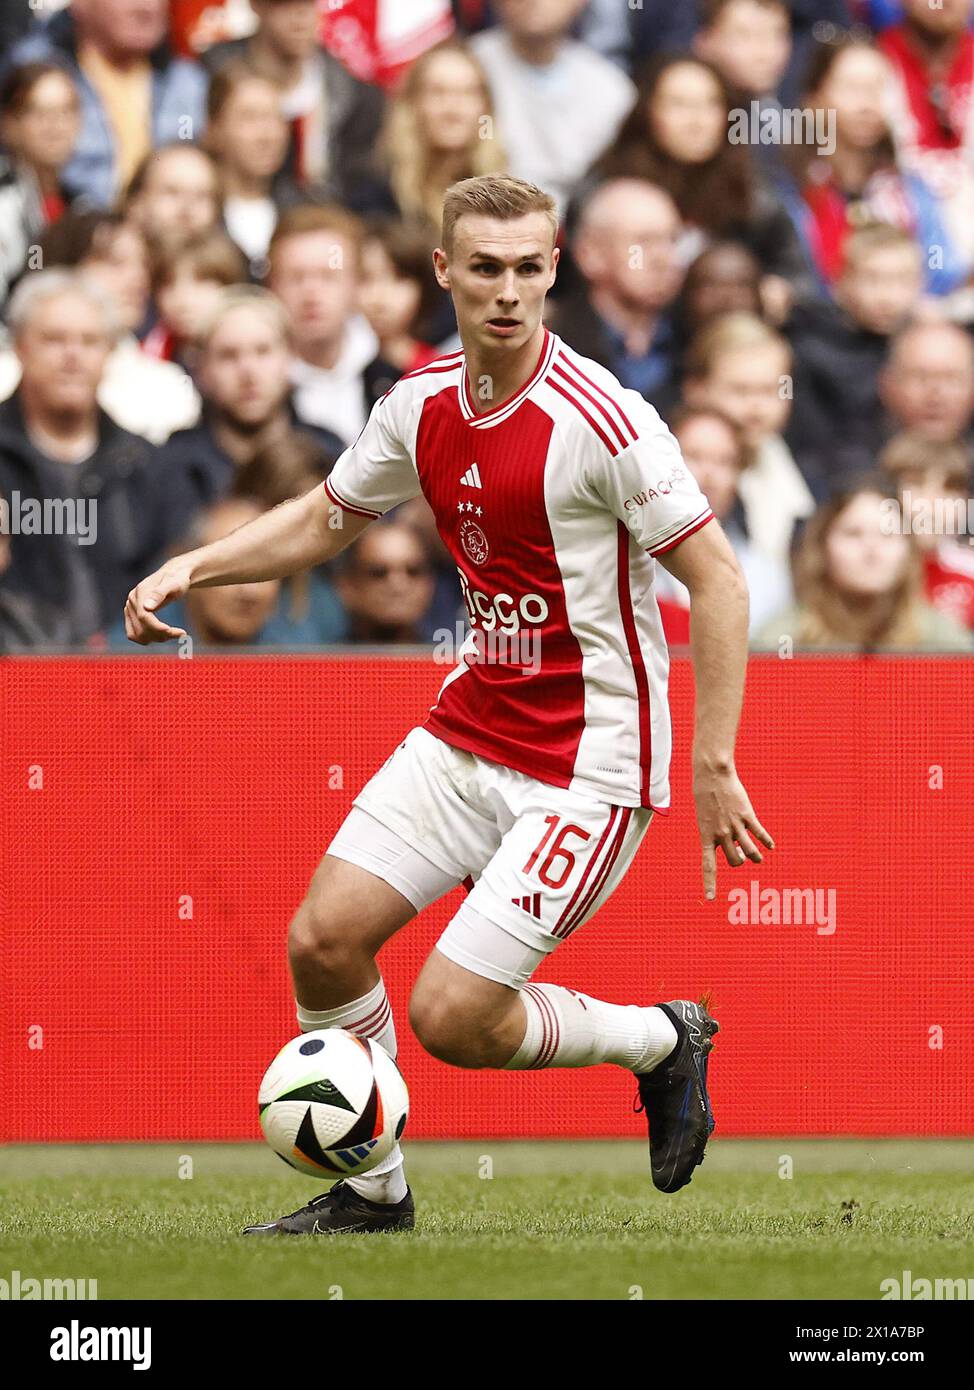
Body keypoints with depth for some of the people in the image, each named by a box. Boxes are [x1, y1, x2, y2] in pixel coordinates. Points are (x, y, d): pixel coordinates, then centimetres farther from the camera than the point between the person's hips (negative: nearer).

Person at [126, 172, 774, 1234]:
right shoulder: (422, 406, 2)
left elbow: (717, 581, -17)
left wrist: (714, 766, -19)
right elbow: (325, 519, 20)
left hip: (589, 764, -7)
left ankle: (664, 1042, 15)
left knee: (450, 1016, -11)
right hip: (467, 734, 7)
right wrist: (193, 568, 5)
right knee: (324, 939, -2)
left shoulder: (598, 418, -20)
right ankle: (372, 1188, 18)